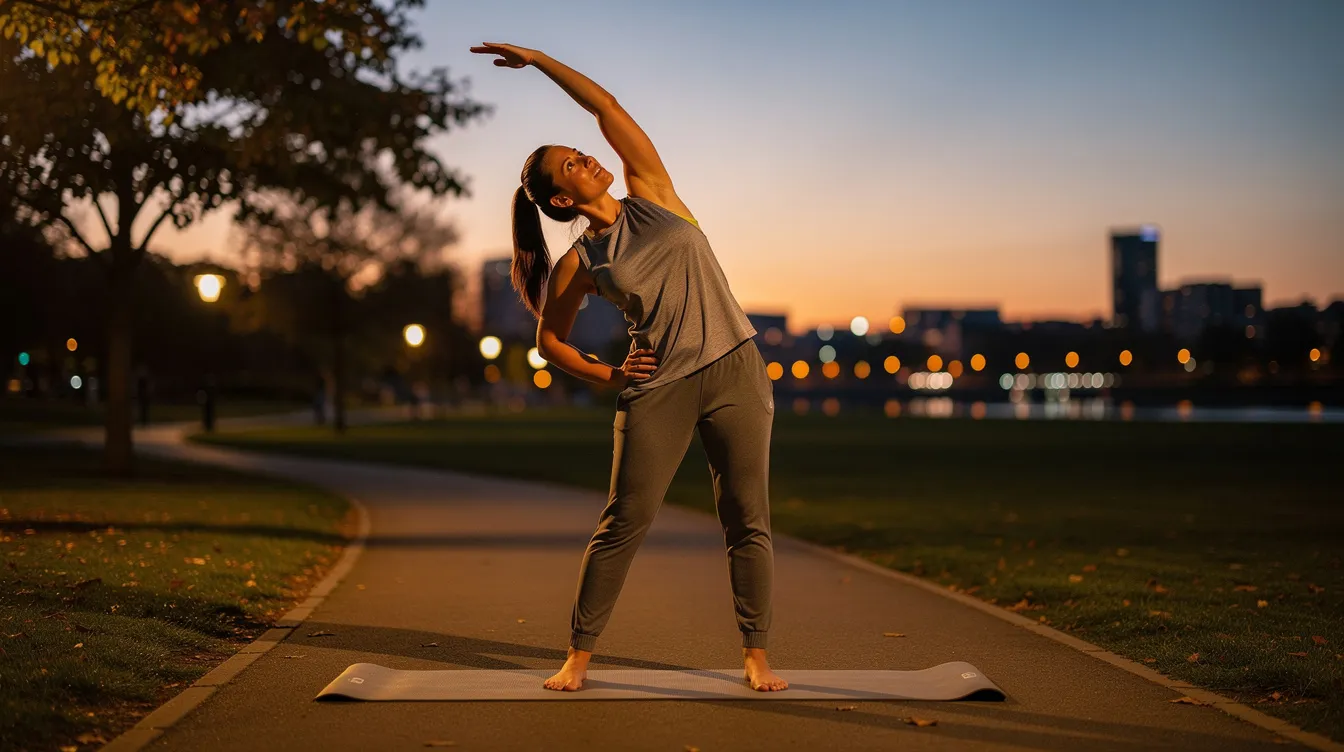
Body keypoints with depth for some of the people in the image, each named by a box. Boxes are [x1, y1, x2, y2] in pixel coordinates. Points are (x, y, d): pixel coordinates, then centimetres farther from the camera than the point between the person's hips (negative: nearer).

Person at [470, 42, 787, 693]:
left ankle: (755, 654, 9)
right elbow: (548, 341, 13)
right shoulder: (579, 264, 4)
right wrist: (607, 375, 2)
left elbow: (605, 106, 4)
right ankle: (579, 653, 10)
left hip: (734, 370, 1)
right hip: (658, 389, -1)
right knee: (623, 523, -2)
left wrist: (537, 59, 7)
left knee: (748, 521, 0)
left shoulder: (650, 195, 8)